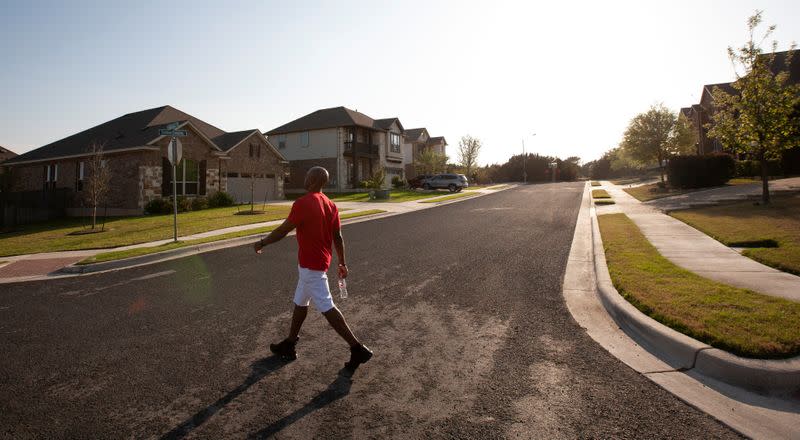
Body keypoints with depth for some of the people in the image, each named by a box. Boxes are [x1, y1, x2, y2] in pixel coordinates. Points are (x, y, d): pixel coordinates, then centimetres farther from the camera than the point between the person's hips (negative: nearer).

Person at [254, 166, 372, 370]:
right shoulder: (330, 204, 6)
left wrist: (262, 242, 3)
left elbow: (283, 230, -13)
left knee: (326, 308, -4)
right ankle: (289, 345, 35)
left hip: (310, 265, -9)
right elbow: (338, 237, 8)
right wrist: (342, 263, 15)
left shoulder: (302, 203, -19)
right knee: (300, 302, 20)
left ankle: (357, 348, 0)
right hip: (320, 261, 9)